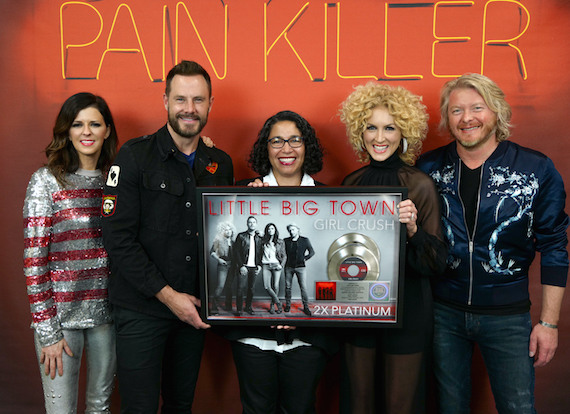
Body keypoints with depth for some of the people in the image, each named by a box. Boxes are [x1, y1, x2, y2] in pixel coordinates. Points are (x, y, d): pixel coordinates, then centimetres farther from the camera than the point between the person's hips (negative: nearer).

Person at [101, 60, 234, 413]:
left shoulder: (221, 163, 6)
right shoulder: (135, 156, -8)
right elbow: (118, 238, -12)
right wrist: (167, 294, -14)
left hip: (193, 307, 4)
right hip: (142, 309, -4)